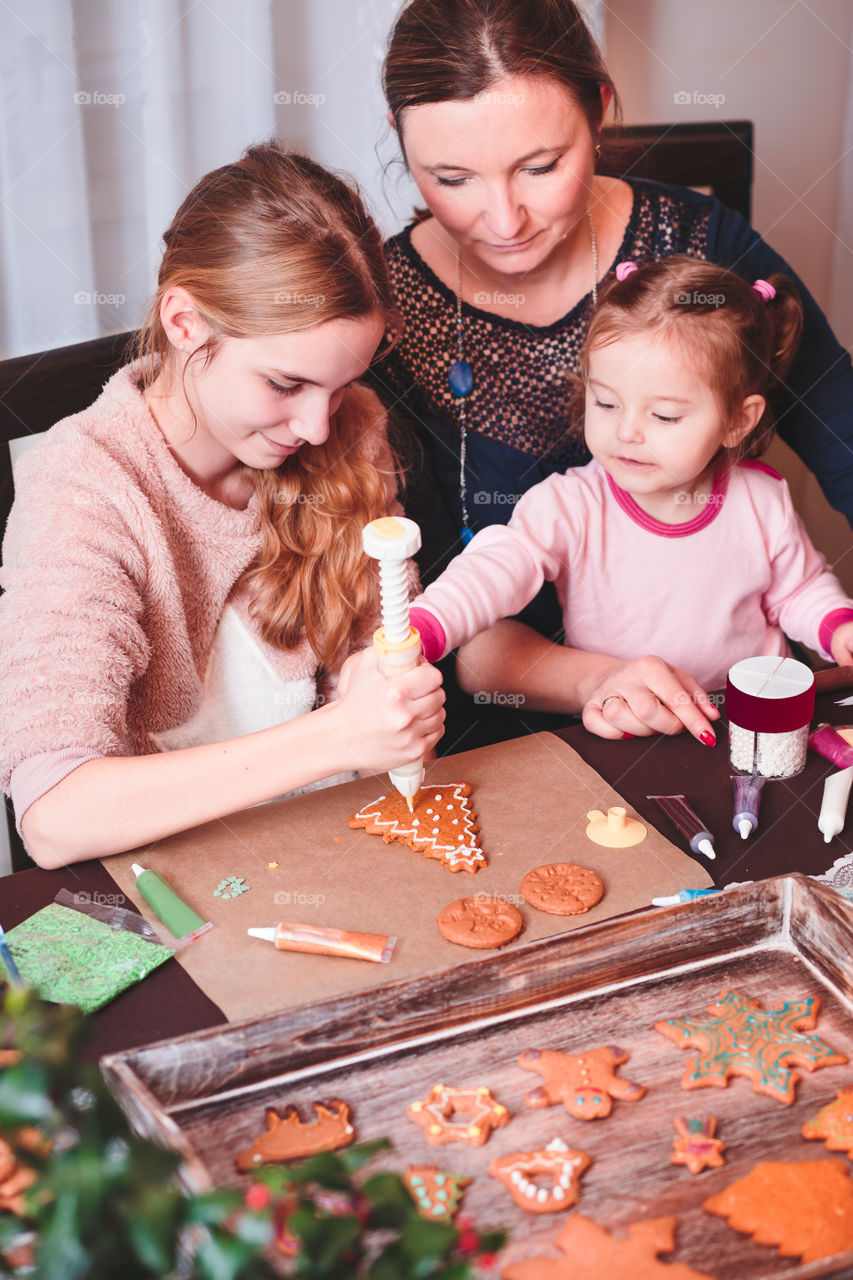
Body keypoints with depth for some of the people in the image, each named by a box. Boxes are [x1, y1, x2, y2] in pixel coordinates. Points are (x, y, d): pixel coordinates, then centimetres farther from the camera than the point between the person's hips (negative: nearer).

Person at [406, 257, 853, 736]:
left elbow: (800, 588, 14)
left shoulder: (762, 502, -4)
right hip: (611, 739, -5)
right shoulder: (570, 506, -12)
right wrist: (418, 632, -45)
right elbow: (498, 568, -28)